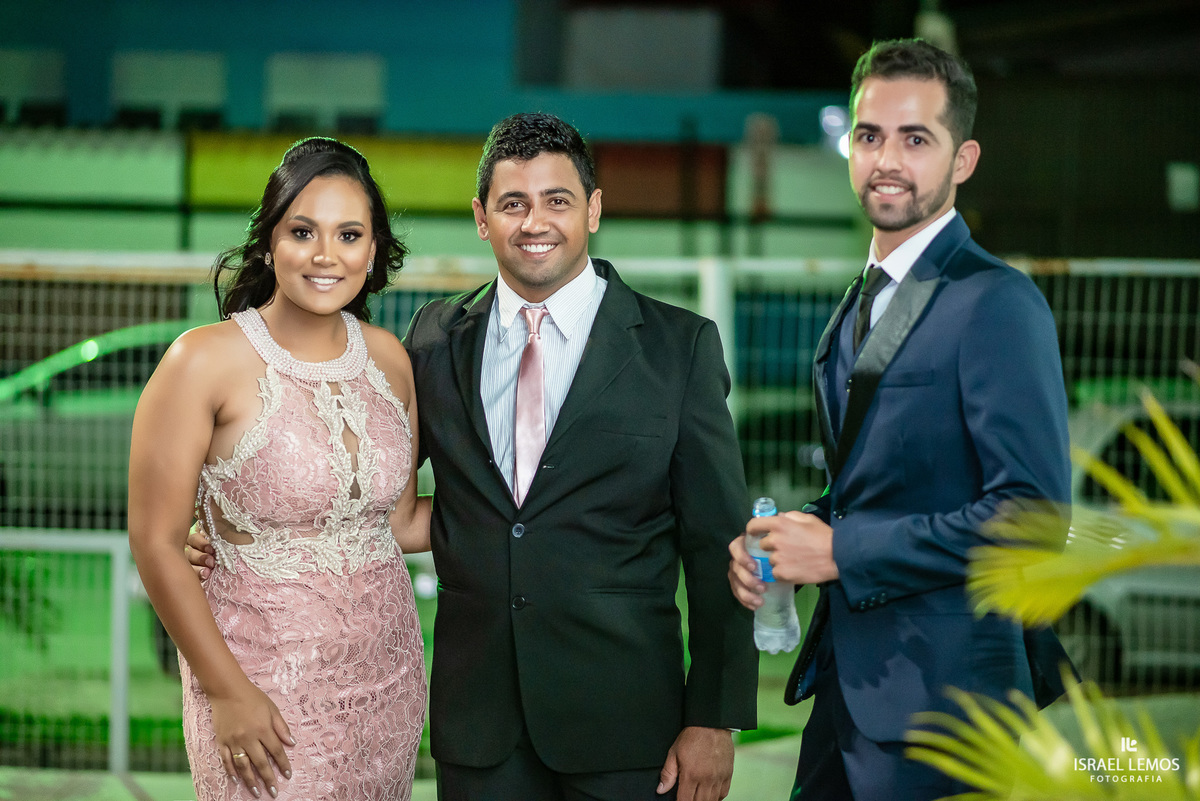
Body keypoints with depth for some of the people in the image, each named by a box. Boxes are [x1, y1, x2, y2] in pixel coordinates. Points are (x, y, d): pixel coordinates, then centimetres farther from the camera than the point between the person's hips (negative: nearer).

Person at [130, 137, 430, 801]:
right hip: (265, 676, -5)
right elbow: (156, 544, -10)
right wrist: (228, 691, -11)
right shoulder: (203, 362, -12)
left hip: (386, 671, 5)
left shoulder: (388, 358, 3)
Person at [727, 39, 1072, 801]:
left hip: (944, 688, -8)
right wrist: (783, 535, 2)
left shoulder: (998, 303, -15)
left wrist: (841, 552, -19)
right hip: (849, 678, 8)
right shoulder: (861, 304, 14)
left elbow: (1032, 514, -22)